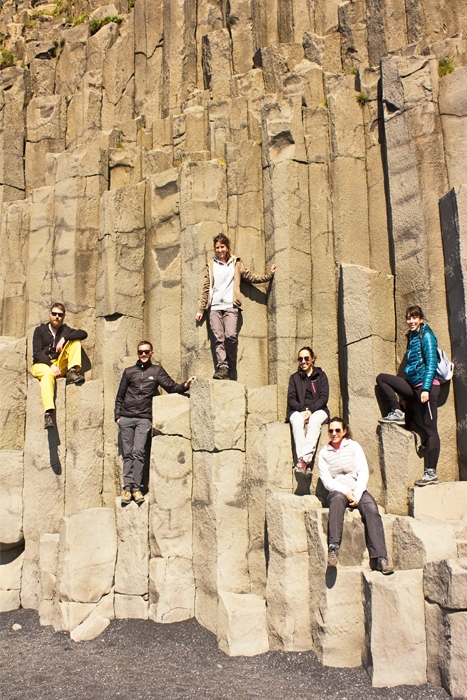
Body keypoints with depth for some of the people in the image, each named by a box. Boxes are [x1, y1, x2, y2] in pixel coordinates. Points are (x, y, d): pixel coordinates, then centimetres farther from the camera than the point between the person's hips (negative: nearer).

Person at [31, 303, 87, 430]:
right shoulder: (40, 330, 10)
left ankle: (72, 372, -27)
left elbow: (84, 334, -4)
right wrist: (51, 365, -19)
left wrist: (64, 338, -17)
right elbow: (37, 353, -2)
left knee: (75, 340, -10)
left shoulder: (65, 330, 16)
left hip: (60, 365, 3)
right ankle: (48, 413, -56)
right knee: (48, 374, -41)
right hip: (41, 365, -3)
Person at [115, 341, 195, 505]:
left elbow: (171, 387, 5)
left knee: (138, 452, -12)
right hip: (126, 418, 2)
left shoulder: (157, 371, 12)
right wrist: (117, 416, 9)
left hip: (144, 419, -2)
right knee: (128, 453, 0)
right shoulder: (129, 371, 16)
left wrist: (185, 386, -14)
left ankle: (136, 488, -8)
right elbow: (120, 396, 18)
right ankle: (127, 487, 2)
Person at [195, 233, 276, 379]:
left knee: (231, 336, -18)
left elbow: (250, 277, 15)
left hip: (231, 307, -2)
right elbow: (206, 289, 17)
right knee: (219, 339, -9)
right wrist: (201, 309, 13)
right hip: (214, 308, 2)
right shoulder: (211, 265, 18)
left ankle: (230, 369, -5)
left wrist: (269, 275, 6)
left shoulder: (236, 263, 16)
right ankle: (222, 368, -13)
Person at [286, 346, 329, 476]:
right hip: (298, 410, 1)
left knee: (314, 421, -37)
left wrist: (311, 410, -15)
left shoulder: (321, 375, 14)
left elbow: (324, 397, 2)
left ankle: (303, 459, -49)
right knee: (297, 421, -36)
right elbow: (291, 399, 6)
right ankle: (306, 464, -46)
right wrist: (302, 410, -13)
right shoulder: (294, 377, 17)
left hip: (317, 410, -1)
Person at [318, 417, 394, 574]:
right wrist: (345, 491, -13)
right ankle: (333, 547, -44)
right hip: (337, 491, 0)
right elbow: (326, 478, 2)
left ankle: (381, 557, -37)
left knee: (371, 508, -31)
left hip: (358, 491, 0)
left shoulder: (353, 446, 10)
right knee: (337, 499, -37)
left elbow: (363, 472, 3)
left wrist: (357, 495, -12)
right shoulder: (324, 452, 12)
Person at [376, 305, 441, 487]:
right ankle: (398, 413, 4)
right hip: (414, 386, 9)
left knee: (430, 429, -7)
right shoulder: (412, 337, 16)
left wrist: (426, 389, -22)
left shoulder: (426, 335, -8)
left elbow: (431, 363, -15)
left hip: (427, 386, -9)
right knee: (381, 378, 8)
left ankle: (431, 473, -6)